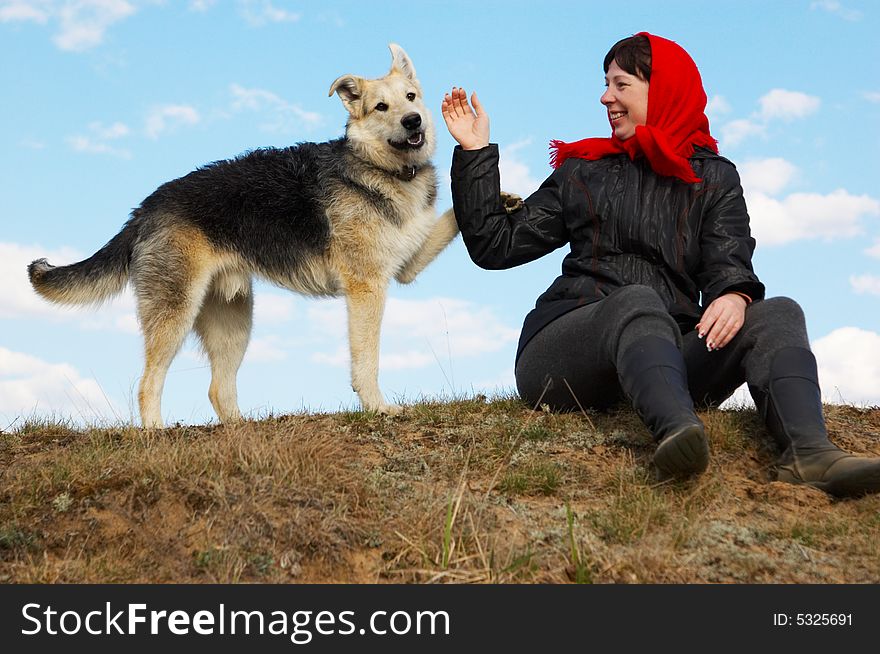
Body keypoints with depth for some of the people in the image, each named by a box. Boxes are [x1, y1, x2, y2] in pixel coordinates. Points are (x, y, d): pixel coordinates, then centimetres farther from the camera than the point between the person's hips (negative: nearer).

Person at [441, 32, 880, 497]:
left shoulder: (713, 177, 20)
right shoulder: (582, 172, 21)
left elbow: (728, 259, 2)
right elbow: (495, 245, 15)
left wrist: (735, 294, -22)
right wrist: (474, 152, 12)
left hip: (668, 354, 2)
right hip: (562, 350, -1)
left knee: (777, 314, -20)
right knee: (638, 300, -33)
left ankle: (808, 452, -48)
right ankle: (678, 430, -64)